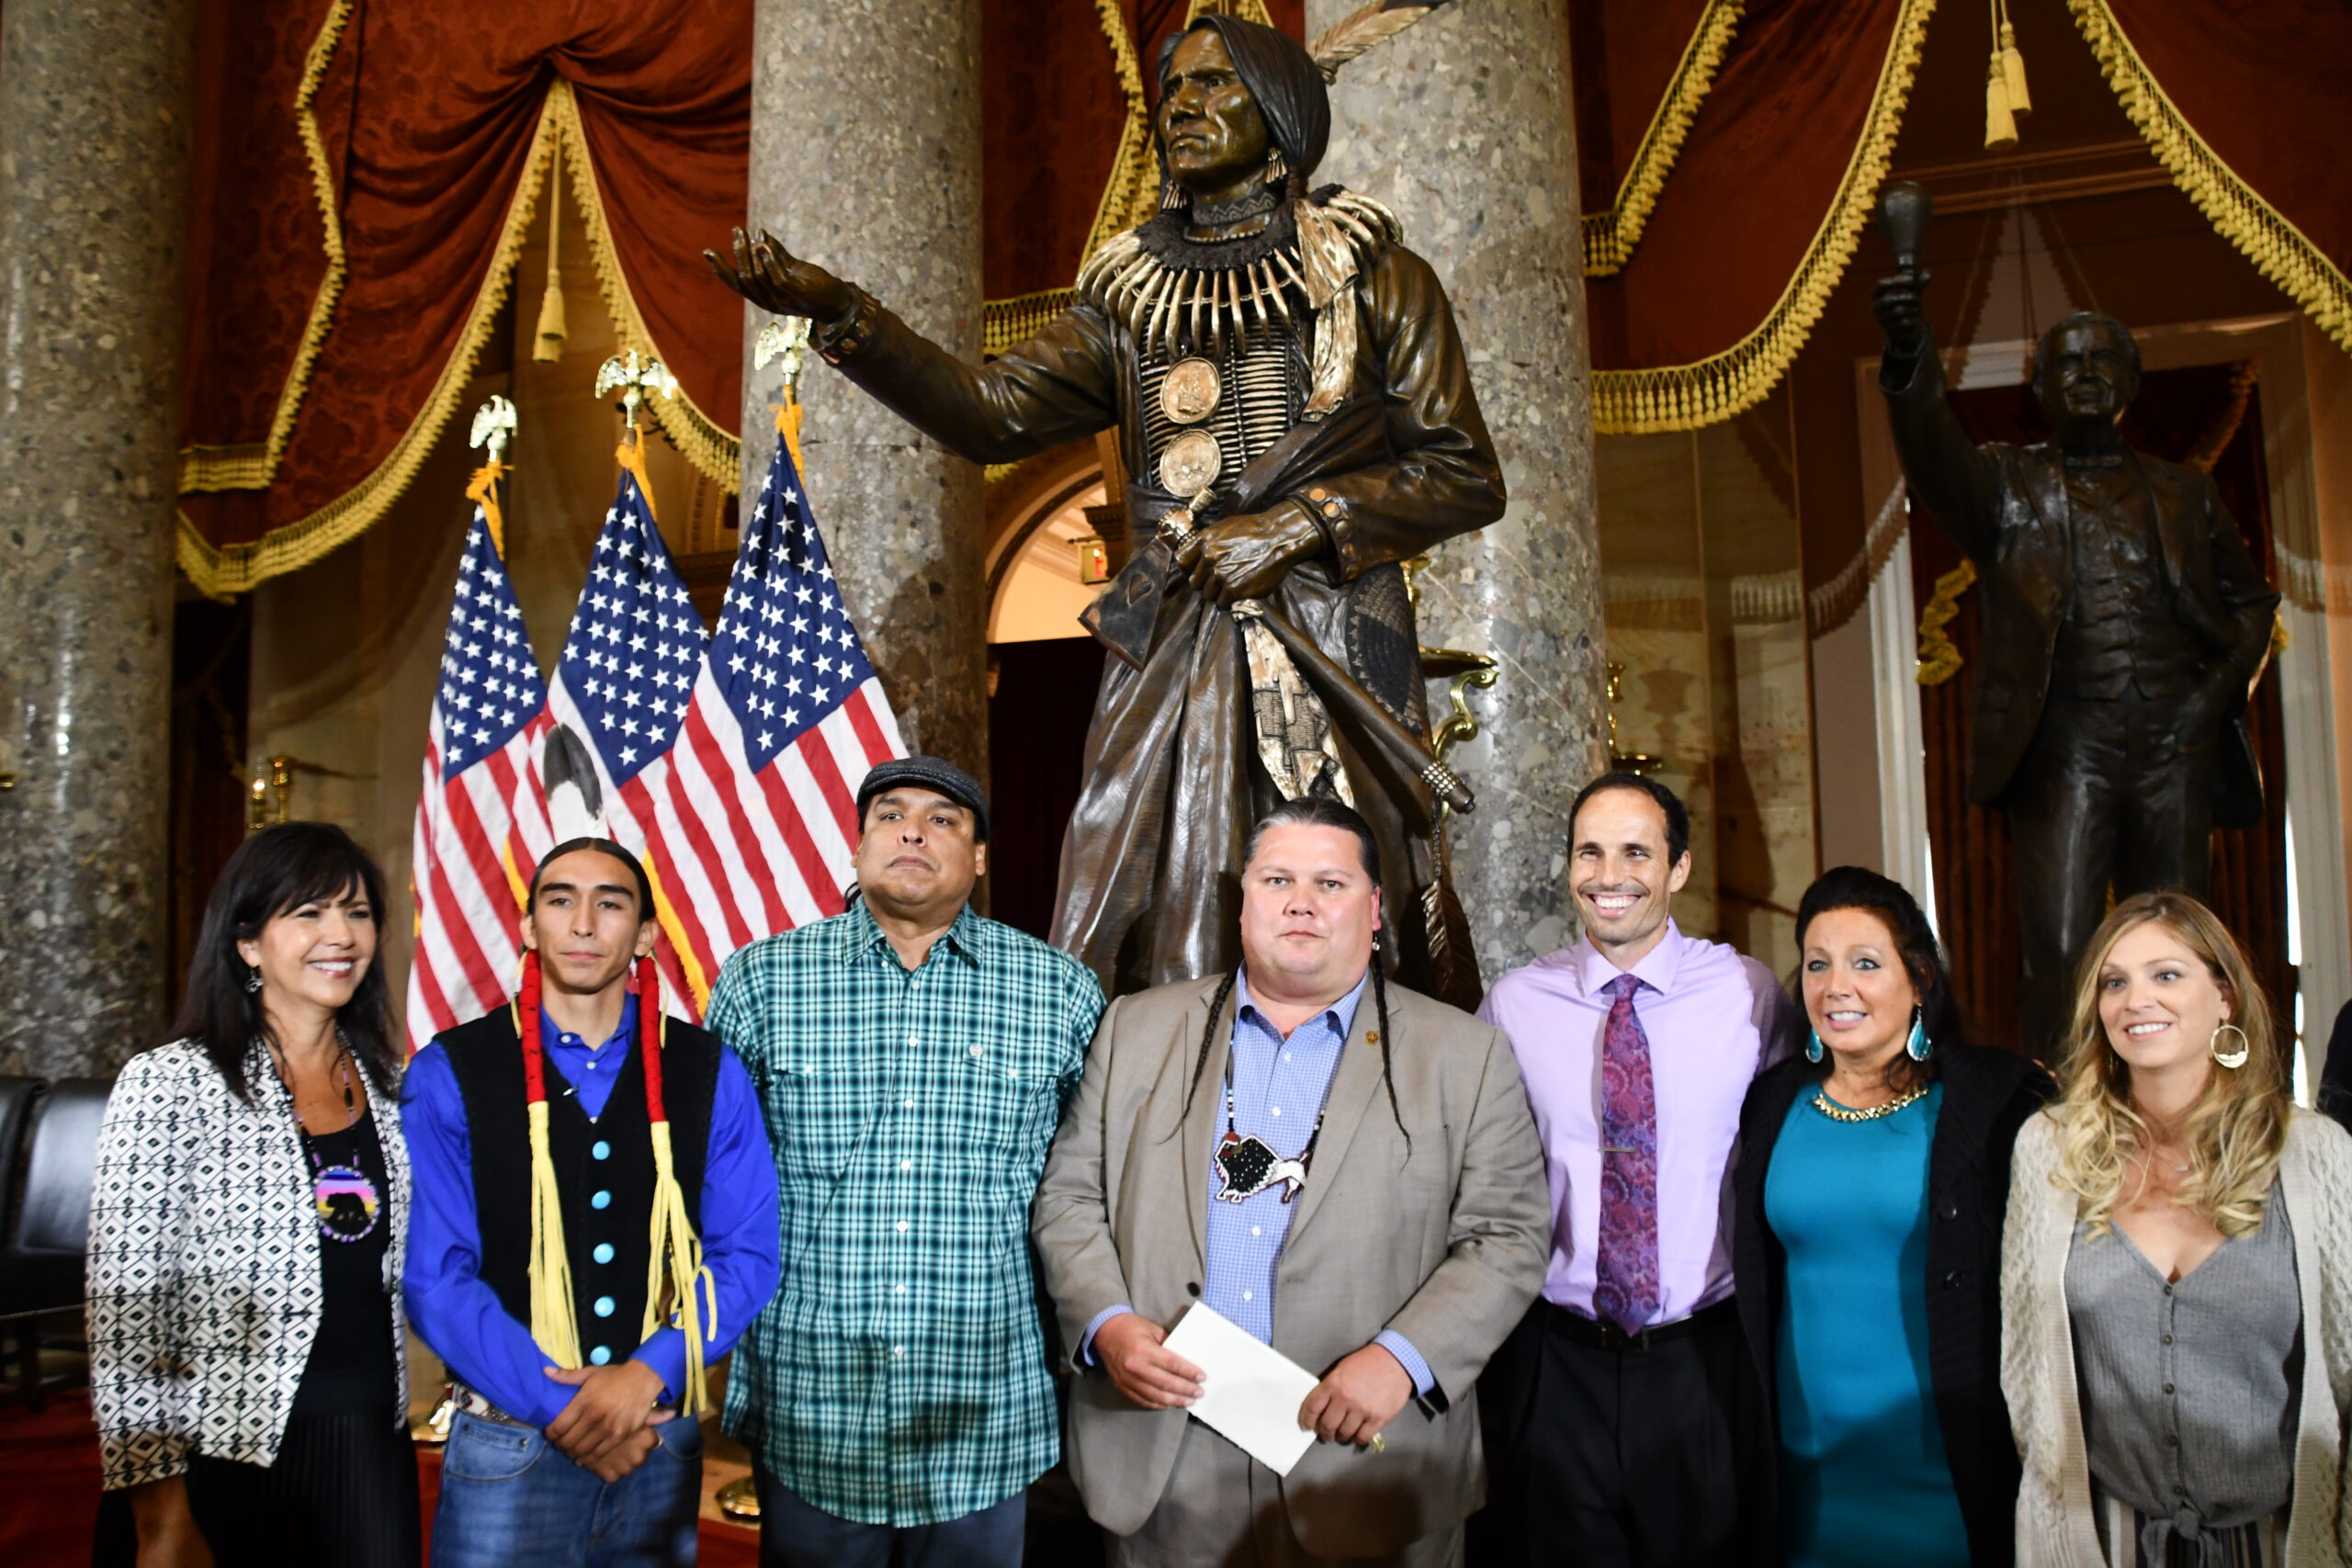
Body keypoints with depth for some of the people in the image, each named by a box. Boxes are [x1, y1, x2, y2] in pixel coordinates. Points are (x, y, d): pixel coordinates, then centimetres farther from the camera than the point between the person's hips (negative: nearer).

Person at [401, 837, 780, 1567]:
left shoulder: (709, 1074, 1)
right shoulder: (450, 1074, -4)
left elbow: (748, 1255, -1)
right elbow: (435, 1275, -8)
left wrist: (649, 1372, -15)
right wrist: (559, 1405, -14)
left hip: (664, 1446, 2)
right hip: (509, 1446, -2)